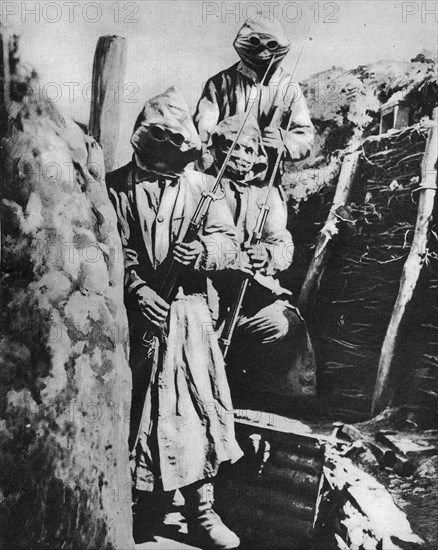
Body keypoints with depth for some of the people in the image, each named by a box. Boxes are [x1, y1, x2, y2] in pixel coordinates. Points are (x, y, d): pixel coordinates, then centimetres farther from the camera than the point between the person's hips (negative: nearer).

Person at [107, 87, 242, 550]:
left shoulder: (202, 186, 7)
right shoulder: (118, 188, 2)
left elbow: (227, 240, 2)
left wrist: (202, 251, -20)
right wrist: (139, 291, -17)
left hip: (190, 309, 1)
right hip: (139, 310, -1)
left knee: (200, 403, 1)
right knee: (139, 404, 6)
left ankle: (200, 508, 14)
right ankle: (147, 499, 26)